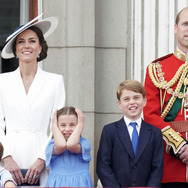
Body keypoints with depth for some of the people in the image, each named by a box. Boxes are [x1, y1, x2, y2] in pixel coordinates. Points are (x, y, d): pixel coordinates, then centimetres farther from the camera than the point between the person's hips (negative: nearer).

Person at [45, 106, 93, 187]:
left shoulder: (84, 142, 0)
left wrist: (80, 124, -8)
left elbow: (71, 145, -20)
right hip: (57, 183, 1)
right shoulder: (52, 143, 3)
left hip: (79, 183, -1)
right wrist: (54, 126, -4)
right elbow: (61, 146, -19)